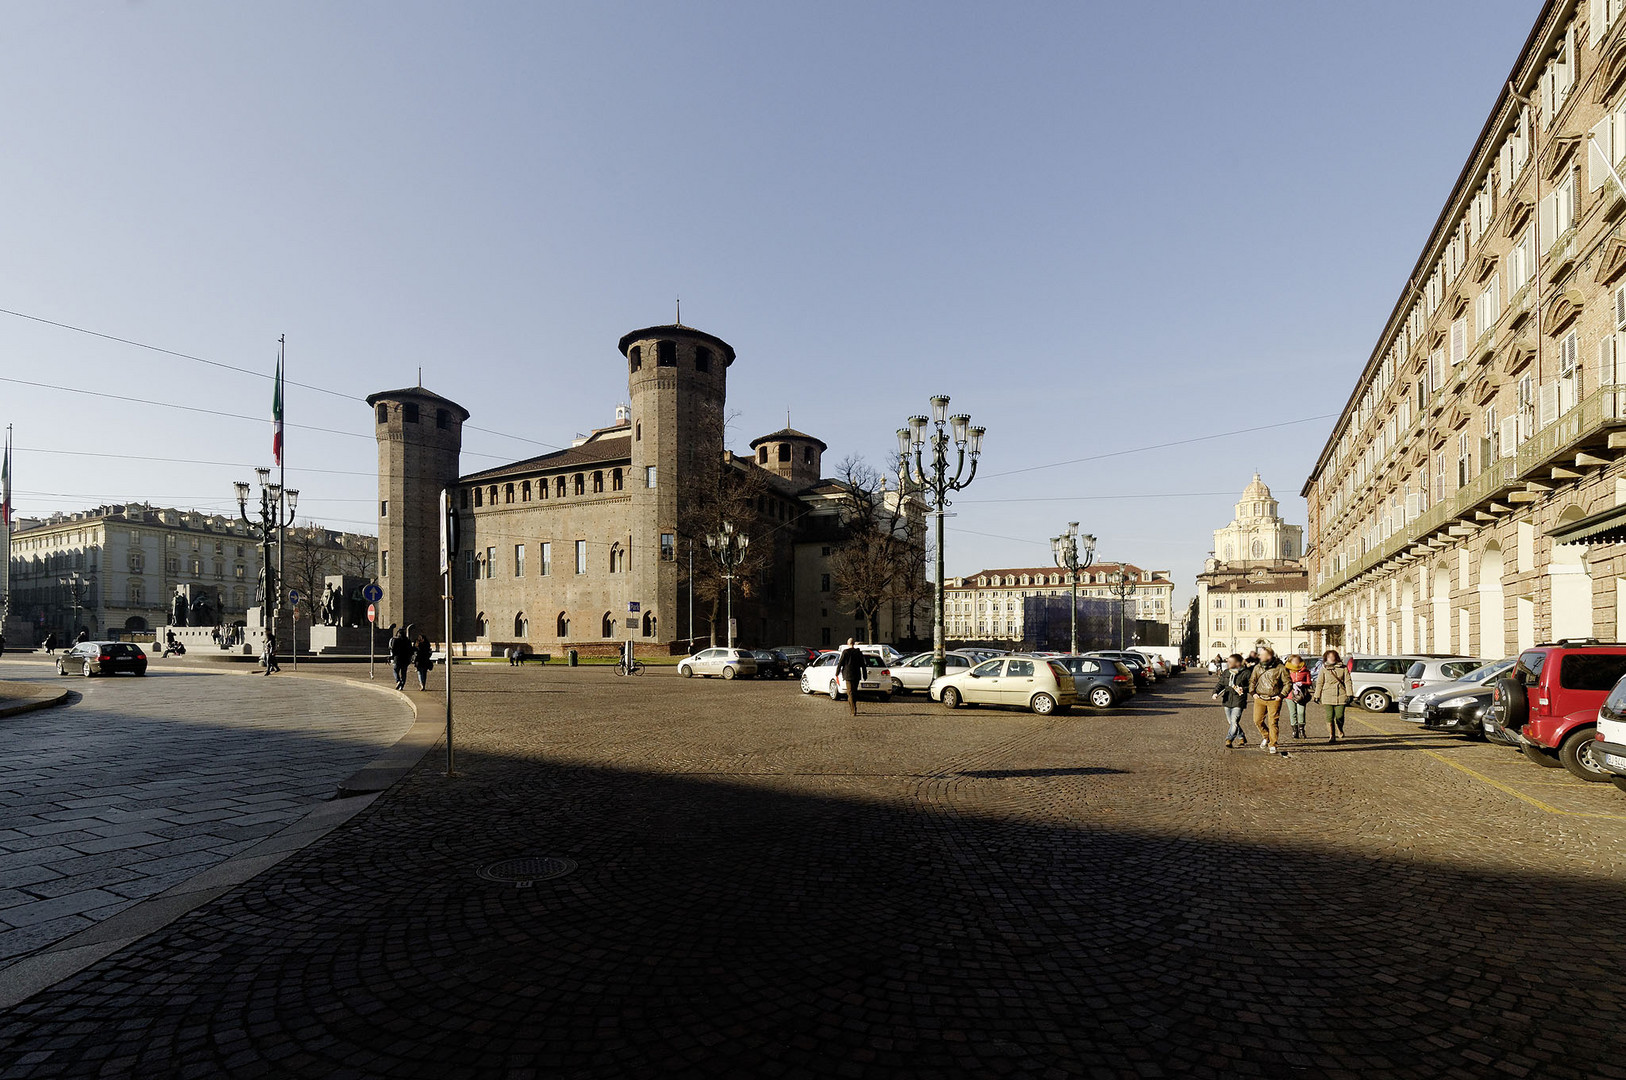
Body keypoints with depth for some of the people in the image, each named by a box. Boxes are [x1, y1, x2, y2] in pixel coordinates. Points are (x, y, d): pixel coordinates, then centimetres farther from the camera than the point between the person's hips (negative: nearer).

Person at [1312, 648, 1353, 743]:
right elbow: (1319, 683, 10)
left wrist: (1349, 694, -3)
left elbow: (1347, 681, 5)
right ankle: (1331, 736, 4)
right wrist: (1316, 696, 8)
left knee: (1339, 716, -2)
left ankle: (1340, 730, 29)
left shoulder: (1343, 668, 6)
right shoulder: (1323, 669, 7)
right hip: (1327, 696, 0)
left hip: (1340, 696, 0)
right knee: (1329, 716, -4)